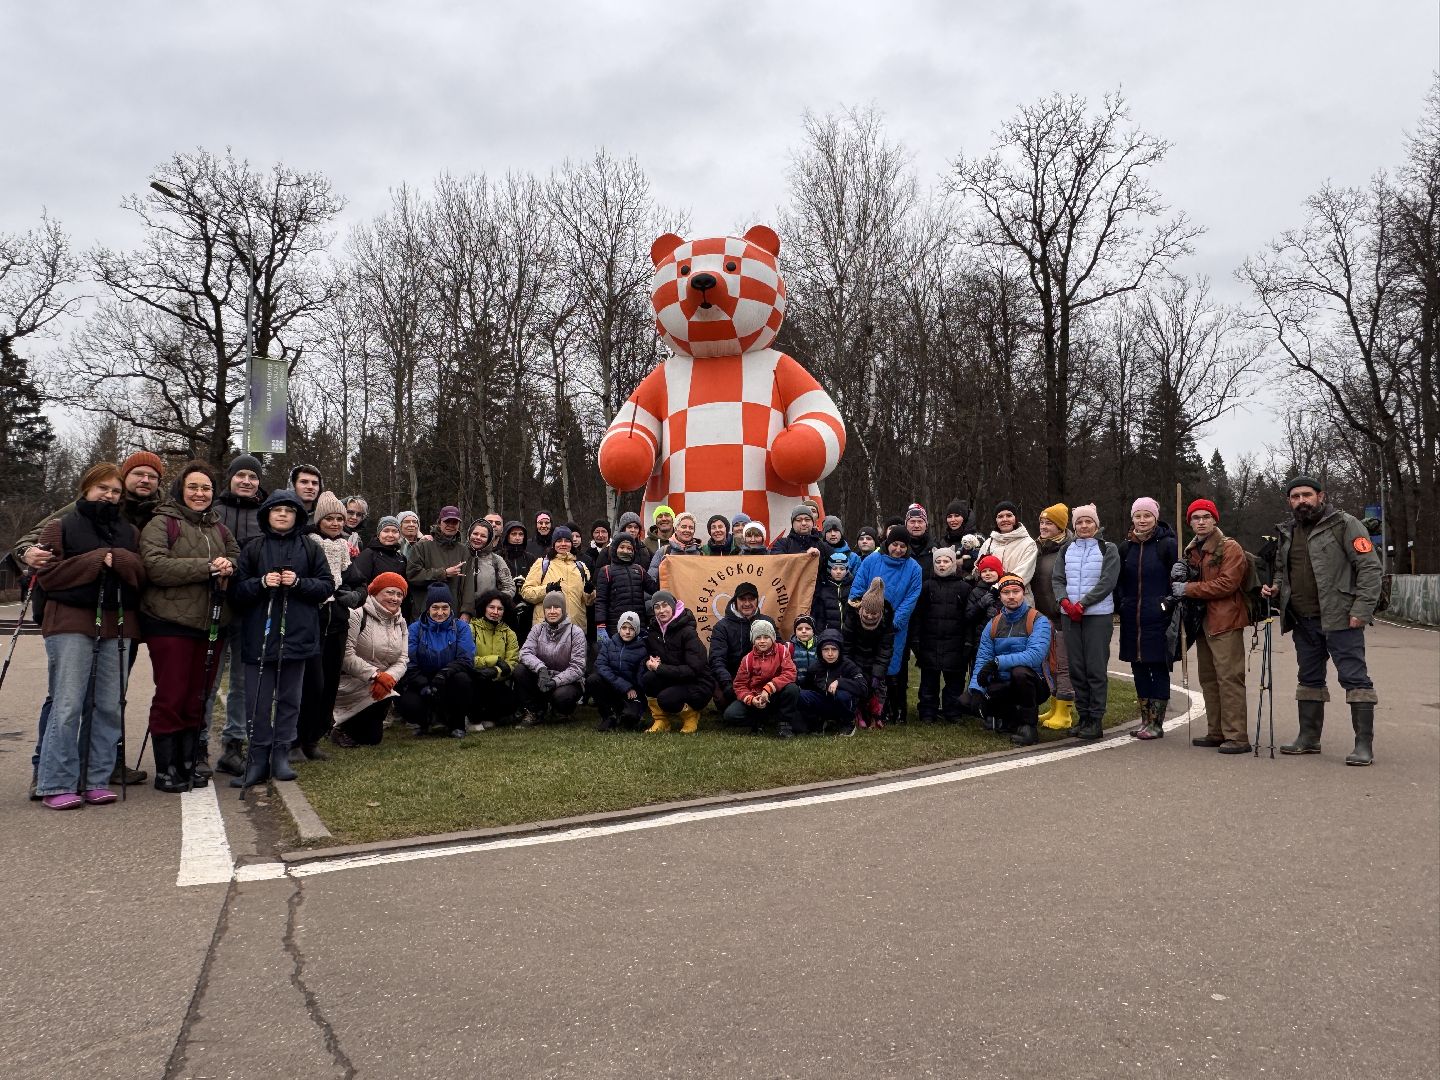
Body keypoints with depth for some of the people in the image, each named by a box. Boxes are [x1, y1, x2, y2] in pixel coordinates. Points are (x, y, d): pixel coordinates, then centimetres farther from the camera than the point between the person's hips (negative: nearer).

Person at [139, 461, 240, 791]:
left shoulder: (219, 528, 18)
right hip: (171, 622, -6)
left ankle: (191, 762, 20)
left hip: (212, 623, 6)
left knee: (198, 696, 11)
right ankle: (166, 769, 6)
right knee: (171, 697, -2)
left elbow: (237, 556, 16)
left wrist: (229, 566, -8)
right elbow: (155, 565, -16)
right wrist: (207, 567, -17)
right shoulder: (161, 523, -3)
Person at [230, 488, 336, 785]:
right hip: (260, 635, 0)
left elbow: (326, 585, 4)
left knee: (289, 699, 8)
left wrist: (298, 582, -12)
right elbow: (238, 590, 3)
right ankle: (258, 759, 9)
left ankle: (281, 755, 18)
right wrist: (262, 583, -14)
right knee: (258, 701, 1)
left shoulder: (310, 549, 6)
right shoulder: (253, 548, 5)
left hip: (297, 635, 1)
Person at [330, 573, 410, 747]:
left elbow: (403, 660, 0)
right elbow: (346, 655, -22)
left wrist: (389, 677, -22)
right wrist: (376, 674, -28)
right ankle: (341, 729, -4)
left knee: (372, 738, 2)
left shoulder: (400, 623, 9)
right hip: (351, 685, -7)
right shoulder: (358, 616, -13)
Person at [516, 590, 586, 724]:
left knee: (561, 696, -36)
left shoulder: (576, 632, -9)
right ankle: (535, 712, -3)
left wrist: (555, 681, -29)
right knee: (520, 671, -22)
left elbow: (577, 667, -15)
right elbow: (525, 652, -12)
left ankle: (565, 711, 4)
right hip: (541, 678, 3)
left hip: (568, 681, -3)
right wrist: (540, 668, -32)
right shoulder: (538, 629, 2)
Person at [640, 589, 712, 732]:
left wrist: (660, 668, -24)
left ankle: (691, 715, 2)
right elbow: (648, 656, 12)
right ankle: (660, 721, -4)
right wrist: (649, 662, -14)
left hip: (698, 684, -5)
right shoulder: (653, 630, 0)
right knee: (647, 678, -23)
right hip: (674, 681, 5)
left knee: (666, 699, -32)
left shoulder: (688, 632, -18)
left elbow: (693, 669, -24)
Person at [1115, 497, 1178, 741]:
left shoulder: (1168, 544, -4)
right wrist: (1121, 604, 4)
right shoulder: (1125, 547, 11)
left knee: (1159, 668, 0)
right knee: (1139, 668, 10)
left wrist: (1169, 602, -13)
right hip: (1132, 618, 5)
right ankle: (1145, 720, 19)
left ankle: (1156, 724, 6)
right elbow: (1119, 581, 17)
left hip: (1158, 618, -5)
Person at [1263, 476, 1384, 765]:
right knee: (1309, 679, 14)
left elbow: (1370, 568, -11)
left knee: (1354, 678, -6)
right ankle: (1309, 738, 24)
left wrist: (1361, 610, -18)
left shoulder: (1344, 524, -6)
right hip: (1303, 621, 7)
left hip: (1339, 619, -7)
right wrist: (1275, 588, 6)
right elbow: (1281, 569, 28)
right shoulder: (1288, 532, 14)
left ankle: (1364, 745, -2)